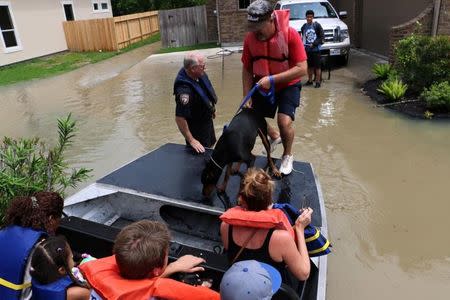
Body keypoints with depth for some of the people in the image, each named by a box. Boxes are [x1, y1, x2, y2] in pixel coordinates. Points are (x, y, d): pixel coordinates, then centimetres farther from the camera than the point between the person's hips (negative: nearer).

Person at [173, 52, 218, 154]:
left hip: (207, 120, 8)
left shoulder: (199, 75, -13)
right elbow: (179, 118, -35)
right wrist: (191, 140, -29)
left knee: (209, 147, 27)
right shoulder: (185, 91, -38)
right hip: (196, 128, -8)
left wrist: (212, 109, 20)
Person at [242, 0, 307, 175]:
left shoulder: (290, 35, -25)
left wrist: (272, 79, -32)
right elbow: (247, 69, -4)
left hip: (287, 85, -4)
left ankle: (287, 156, 11)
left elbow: (302, 69, -26)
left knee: (284, 122, -21)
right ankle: (274, 137, 42)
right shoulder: (250, 38, -14)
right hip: (262, 86, 4)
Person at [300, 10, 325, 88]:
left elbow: (322, 37, -4)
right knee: (309, 66, 12)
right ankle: (310, 80, 24)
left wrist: (314, 43, -15)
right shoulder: (304, 27, 7)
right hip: (307, 49, 4)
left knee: (317, 66, -2)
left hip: (315, 49, -4)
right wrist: (303, 46, -2)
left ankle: (318, 82, 4)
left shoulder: (317, 25, -4)